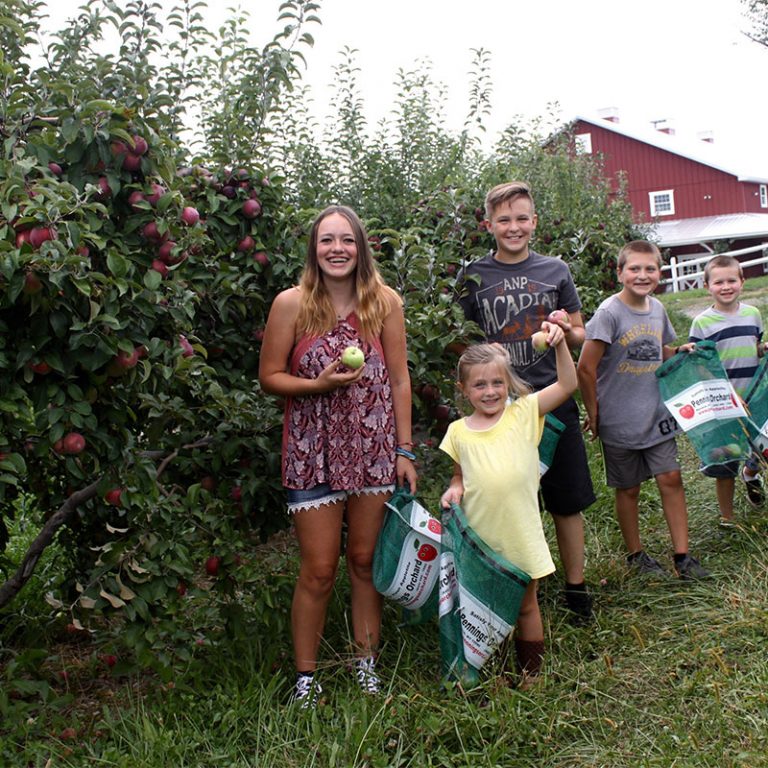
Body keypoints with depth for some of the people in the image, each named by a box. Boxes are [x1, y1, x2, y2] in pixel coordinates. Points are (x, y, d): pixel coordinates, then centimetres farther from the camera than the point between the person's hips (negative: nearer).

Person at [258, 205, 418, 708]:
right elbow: (270, 377, -1)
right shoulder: (292, 303, -6)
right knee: (319, 571, 3)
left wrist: (404, 451, 2)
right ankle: (306, 675, 20)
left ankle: (367, 662, 29)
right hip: (313, 452, -2)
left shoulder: (385, 302, 0)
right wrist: (320, 384, -18)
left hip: (374, 450, 2)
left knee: (366, 561, 12)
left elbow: (400, 380, 4)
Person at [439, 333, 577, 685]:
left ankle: (530, 670, 32)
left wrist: (559, 343, -19)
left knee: (525, 605, 15)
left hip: (520, 534, -1)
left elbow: (567, 385, -8)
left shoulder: (524, 413, -2)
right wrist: (455, 489, -6)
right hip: (477, 537, 1)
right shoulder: (458, 431, 2)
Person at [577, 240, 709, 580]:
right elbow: (586, 368, -15)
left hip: (657, 414, 5)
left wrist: (680, 352, 0)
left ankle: (683, 556, 15)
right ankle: (636, 555, 27)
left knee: (671, 479, 4)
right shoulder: (609, 312, -16)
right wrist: (593, 413, -8)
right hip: (620, 420, -5)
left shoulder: (657, 309, 4)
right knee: (628, 488, 9)